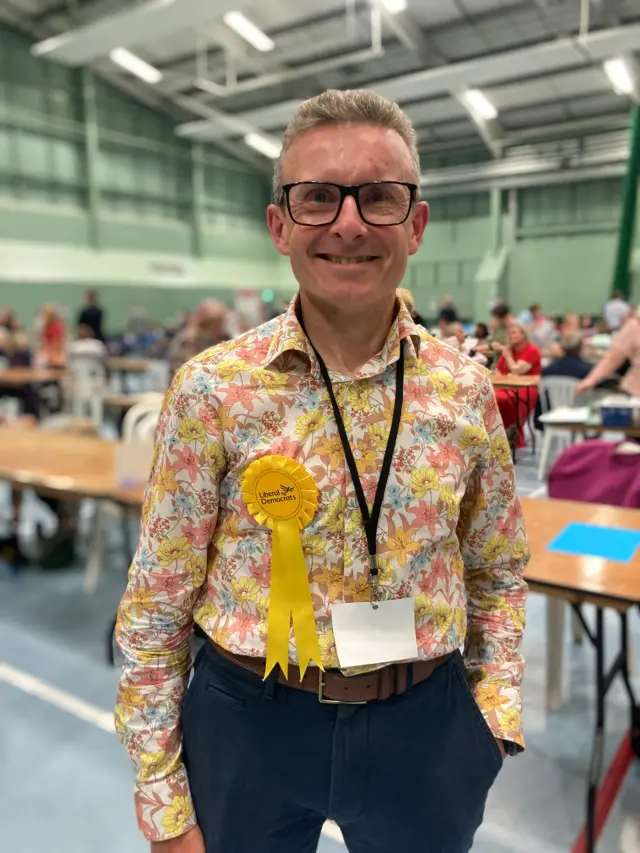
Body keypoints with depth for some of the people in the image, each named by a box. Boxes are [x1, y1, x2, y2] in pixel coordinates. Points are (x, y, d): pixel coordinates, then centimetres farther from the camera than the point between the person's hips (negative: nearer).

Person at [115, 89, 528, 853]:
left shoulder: (467, 391, -7)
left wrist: (494, 712, -1)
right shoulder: (212, 389, -14)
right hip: (248, 726, -1)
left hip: (426, 727, 2)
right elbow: (155, 608, -8)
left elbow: (497, 574, 7)